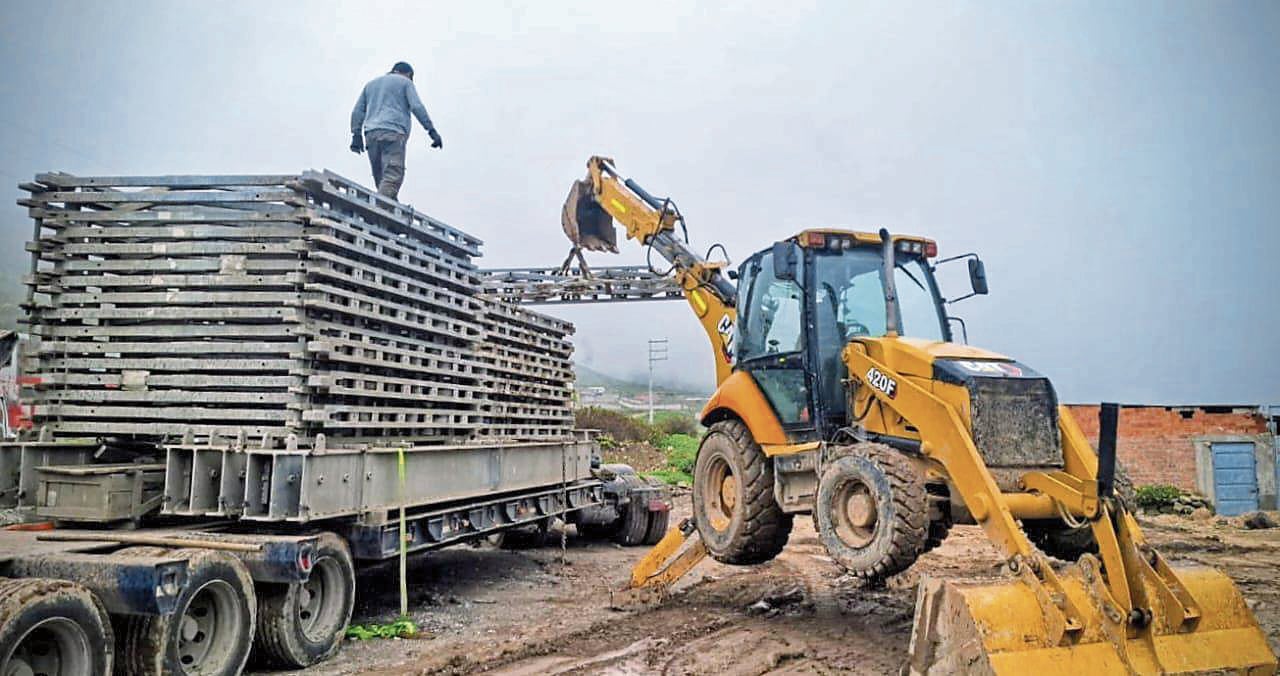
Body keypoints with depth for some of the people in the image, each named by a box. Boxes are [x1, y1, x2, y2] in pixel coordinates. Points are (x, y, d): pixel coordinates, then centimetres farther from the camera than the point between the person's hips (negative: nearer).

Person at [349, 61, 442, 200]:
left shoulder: (371, 83, 31)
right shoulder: (405, 82, 14)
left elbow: (357, 111, 21)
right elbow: (417, 107, -1)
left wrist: (356, 134, 17)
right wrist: (432, 130, -3)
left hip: (371, 134, 6)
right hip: (394, 132, -6)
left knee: (381, 178, 3)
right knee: (393, 176, -18)